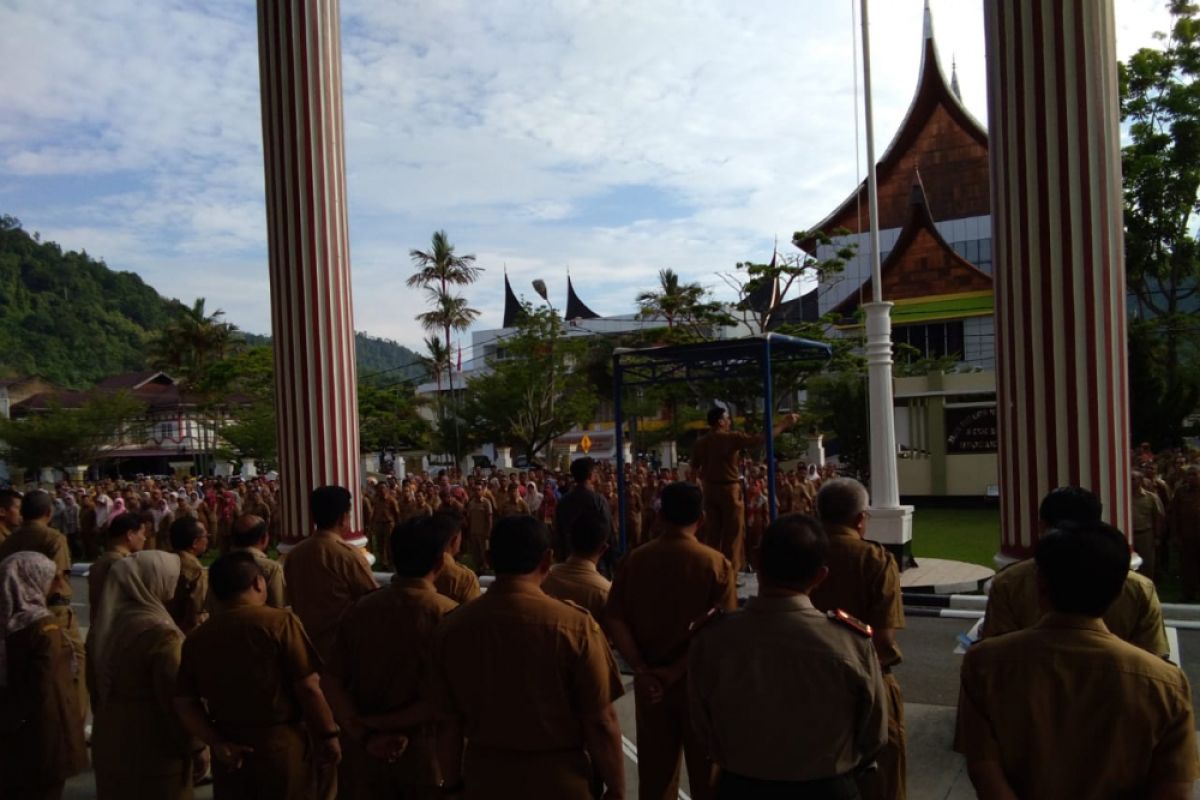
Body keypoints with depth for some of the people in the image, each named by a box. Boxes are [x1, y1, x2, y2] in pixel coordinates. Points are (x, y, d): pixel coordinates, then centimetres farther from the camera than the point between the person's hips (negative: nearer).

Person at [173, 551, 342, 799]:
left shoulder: (196, 638, 0)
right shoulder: (280, 621, -14)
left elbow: (184, 703, 1)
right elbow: (308, 688, -15)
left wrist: (216, 743, -1)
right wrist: (328, 736, -5)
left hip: (230, 755, 4)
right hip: (283, 746, -4)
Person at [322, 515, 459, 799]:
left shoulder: (359, 609, -3)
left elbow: (331, 681, -5)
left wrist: (364, 735, -11)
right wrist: (383, 723, -10)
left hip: (363, 750, 3)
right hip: (424, 751, -3)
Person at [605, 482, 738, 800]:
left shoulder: (633, 560, -3)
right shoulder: (716, 563, -10)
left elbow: (615, 620, -9)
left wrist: (642, 670, -13)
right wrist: (675, 671, -15)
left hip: (650, 683, 3)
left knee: (654, 769, 15)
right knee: (706, 771, 13)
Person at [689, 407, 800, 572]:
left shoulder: (700, 442, 5)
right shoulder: (731, 438, -11)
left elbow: (694, 470, 9)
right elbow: (761, 438, -10)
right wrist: (784, 424, -1)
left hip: (710, 490, 6)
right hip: (729, 489, -5)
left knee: (712, 533, 11)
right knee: (732, 533, 2)